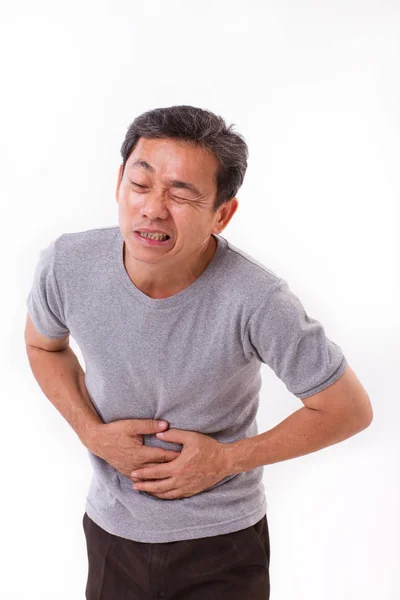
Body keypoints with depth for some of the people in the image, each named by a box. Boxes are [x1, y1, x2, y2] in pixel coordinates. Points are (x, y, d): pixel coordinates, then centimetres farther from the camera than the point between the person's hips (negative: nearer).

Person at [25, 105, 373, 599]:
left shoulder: (255, 300, -28)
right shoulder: (67, 266, -18)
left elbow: (349, 409, -15)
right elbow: (43, 345, 4)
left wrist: (224, 459, -16)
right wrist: (92, 432, -11)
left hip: (222, 542, -3)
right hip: (111, 529, 3)